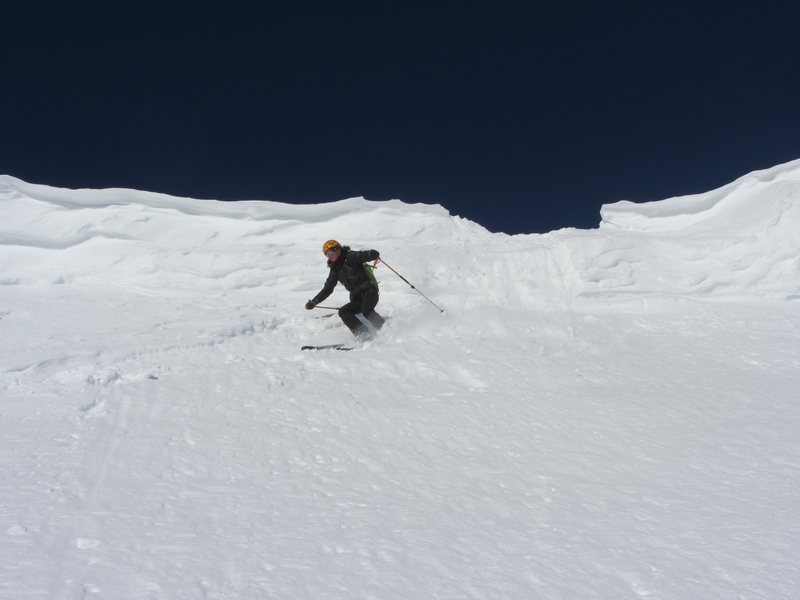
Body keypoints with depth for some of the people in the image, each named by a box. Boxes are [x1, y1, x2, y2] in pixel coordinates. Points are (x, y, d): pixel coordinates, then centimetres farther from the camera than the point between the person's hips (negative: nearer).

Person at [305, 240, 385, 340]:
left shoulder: (350, 257, -1)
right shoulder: (335, 270, 18)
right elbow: (327, 289, 25)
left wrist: (372, 254, -39)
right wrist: (313, 302, 22)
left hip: (369, 291, -7)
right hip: (358, 298, 7)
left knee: (366, 311, -32)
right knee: (343, 312, -16)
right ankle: (363, 334, -25)